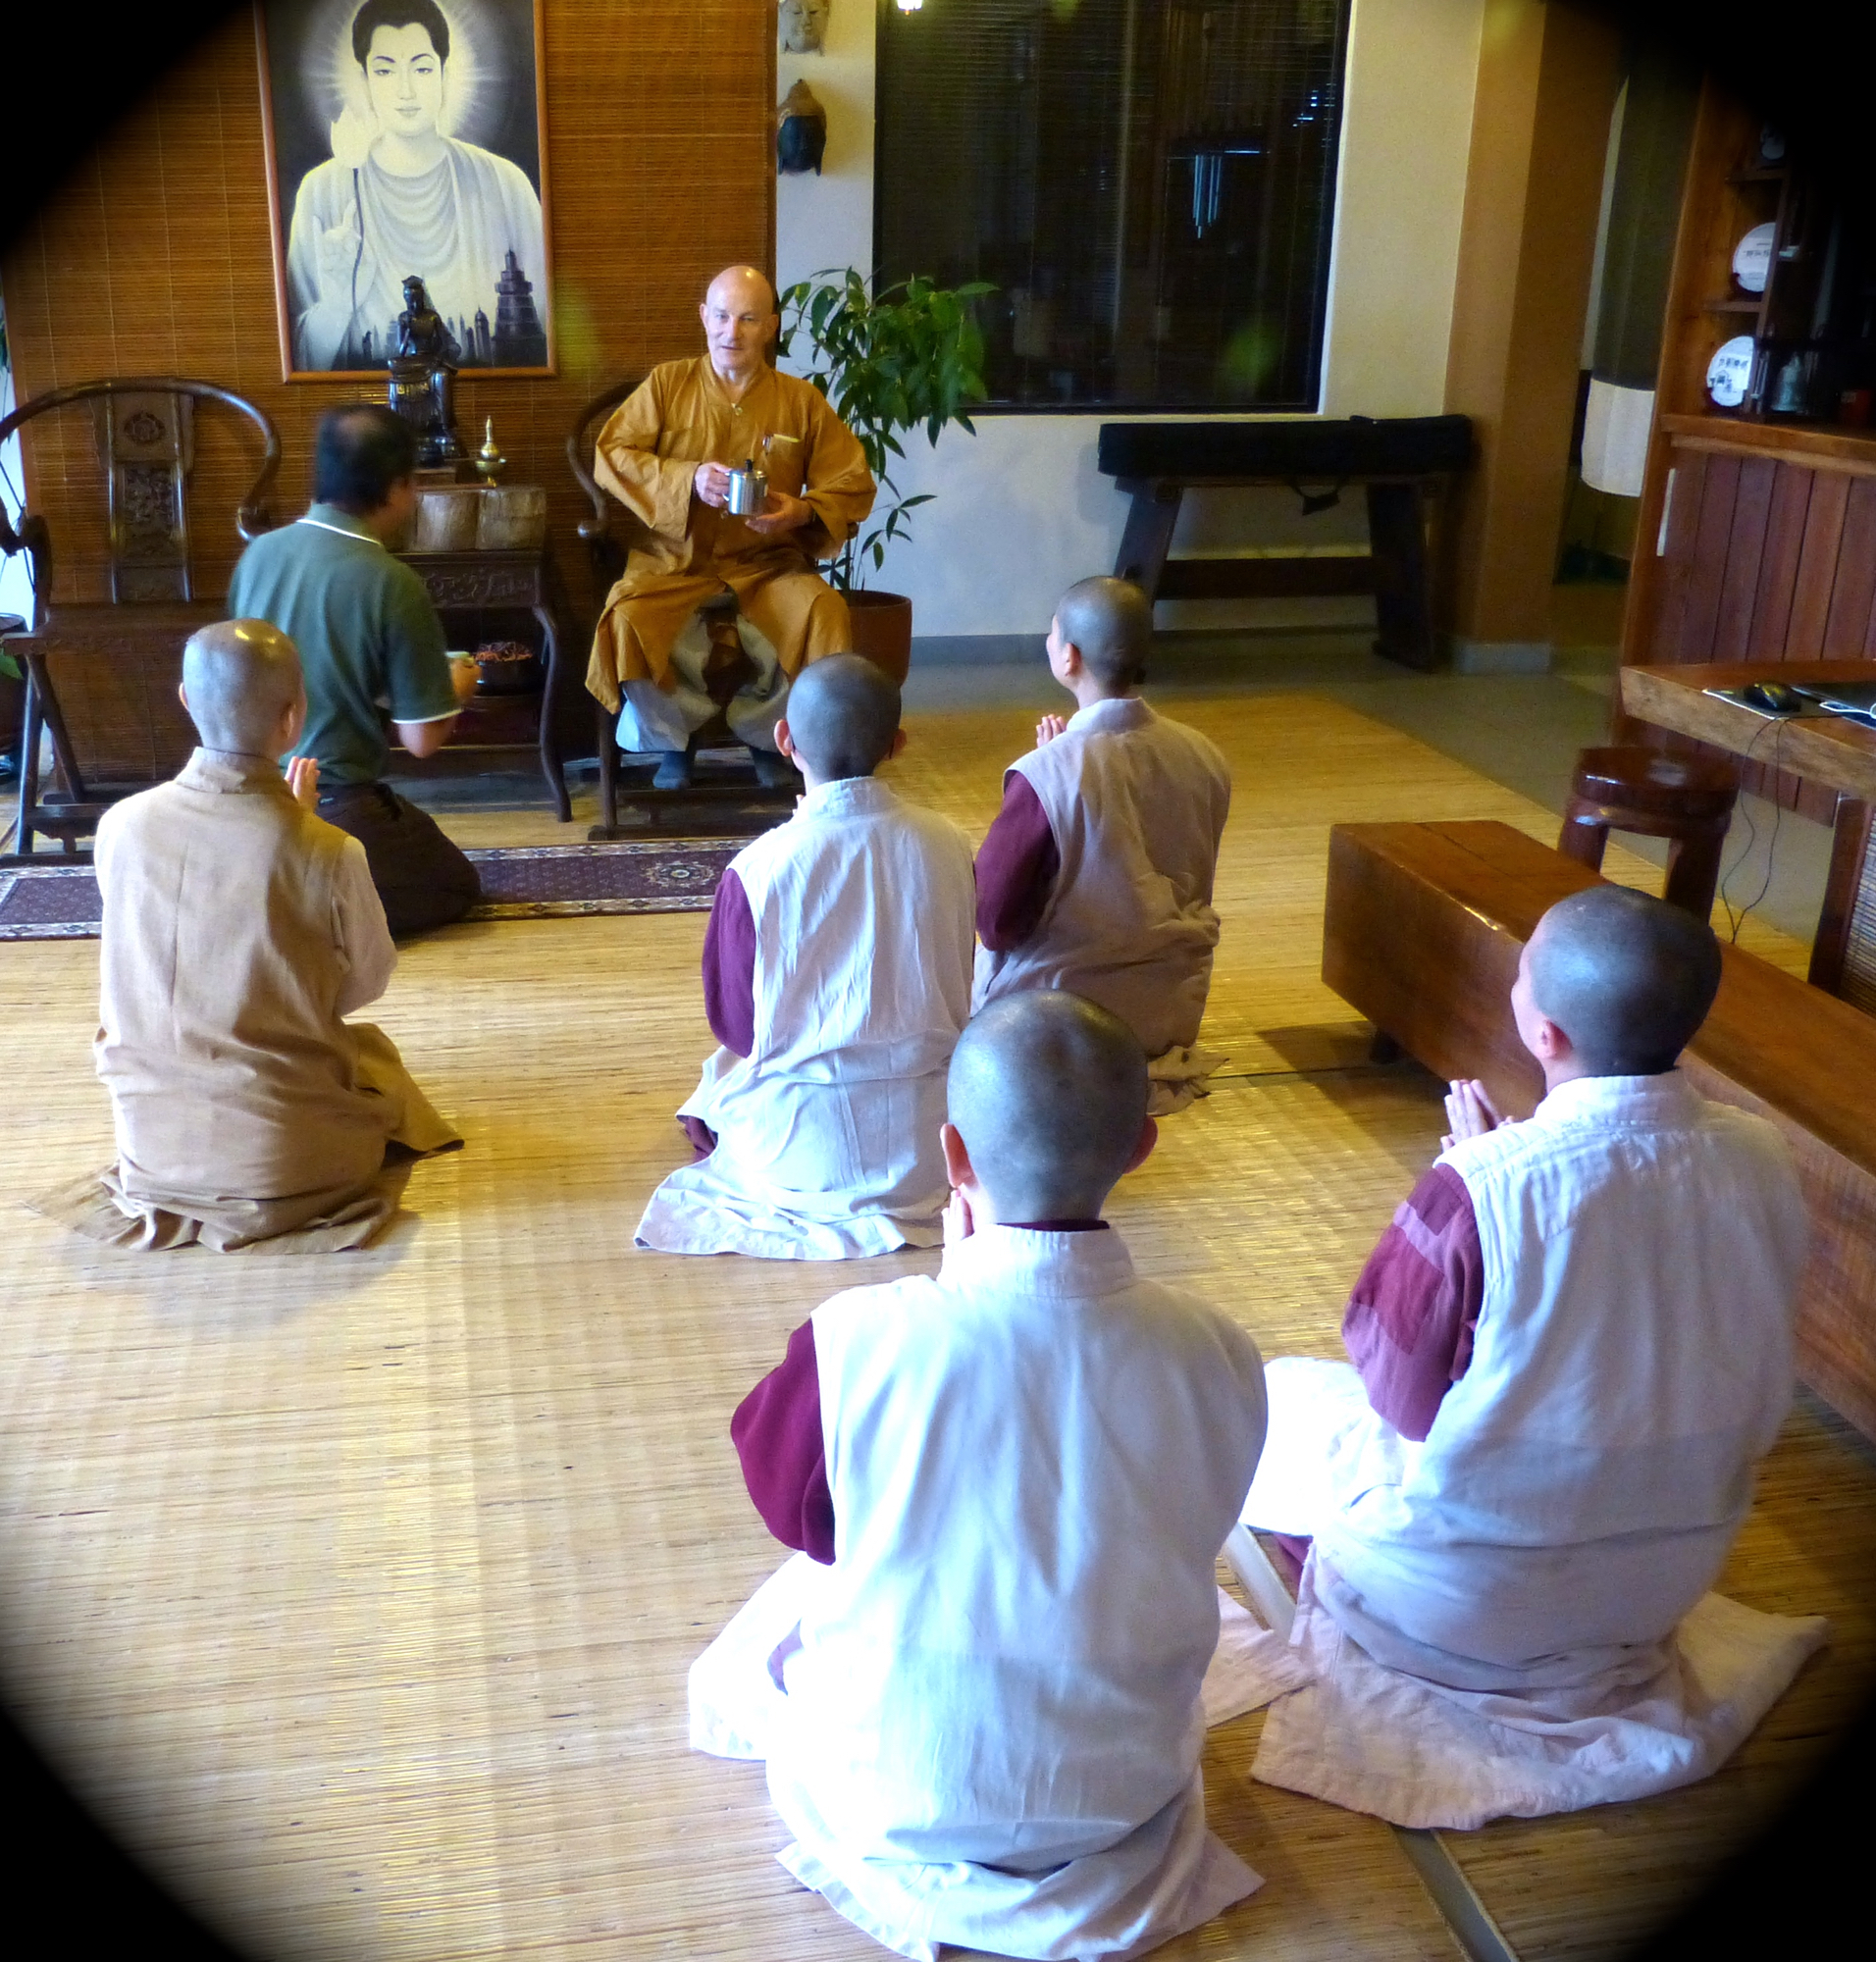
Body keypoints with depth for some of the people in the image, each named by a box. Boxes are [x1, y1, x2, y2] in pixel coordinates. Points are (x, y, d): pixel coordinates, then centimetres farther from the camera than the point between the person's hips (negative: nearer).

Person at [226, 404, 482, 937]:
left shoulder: (258, 553, 1)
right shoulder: (393, 585, -17)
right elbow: (422, 739, -12)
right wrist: (458, 688, 10)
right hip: (335, 811, -7)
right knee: (456, 886, 17)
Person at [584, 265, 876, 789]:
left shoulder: (802, 401, 8)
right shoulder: (667, 383, 7)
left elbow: (853, 484, 7)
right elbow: (610, 454, -1)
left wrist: (805, 511, -14)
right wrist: (688, 479, -16)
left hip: (767, 564, 1)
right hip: (675, 561, -1)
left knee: (825, 615, -29)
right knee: (627, 619, -31)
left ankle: (768, 738, -1)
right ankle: (673, 739, -1)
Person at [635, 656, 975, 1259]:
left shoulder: (754, 870, -17)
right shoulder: (948, 846, -8)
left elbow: (732, 1020, -3)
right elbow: (959, 997, 6)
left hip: (804, 1151, -4)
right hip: (929, 1143, 4)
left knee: (718, 1075, 30)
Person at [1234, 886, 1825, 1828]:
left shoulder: (1479, 1192, -32)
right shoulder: (1763, 1163, -15)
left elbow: (1393, 1384, -14)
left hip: (1460, 1602, -5)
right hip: (1666, 1589, 5)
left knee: (1279, 1395, 18)